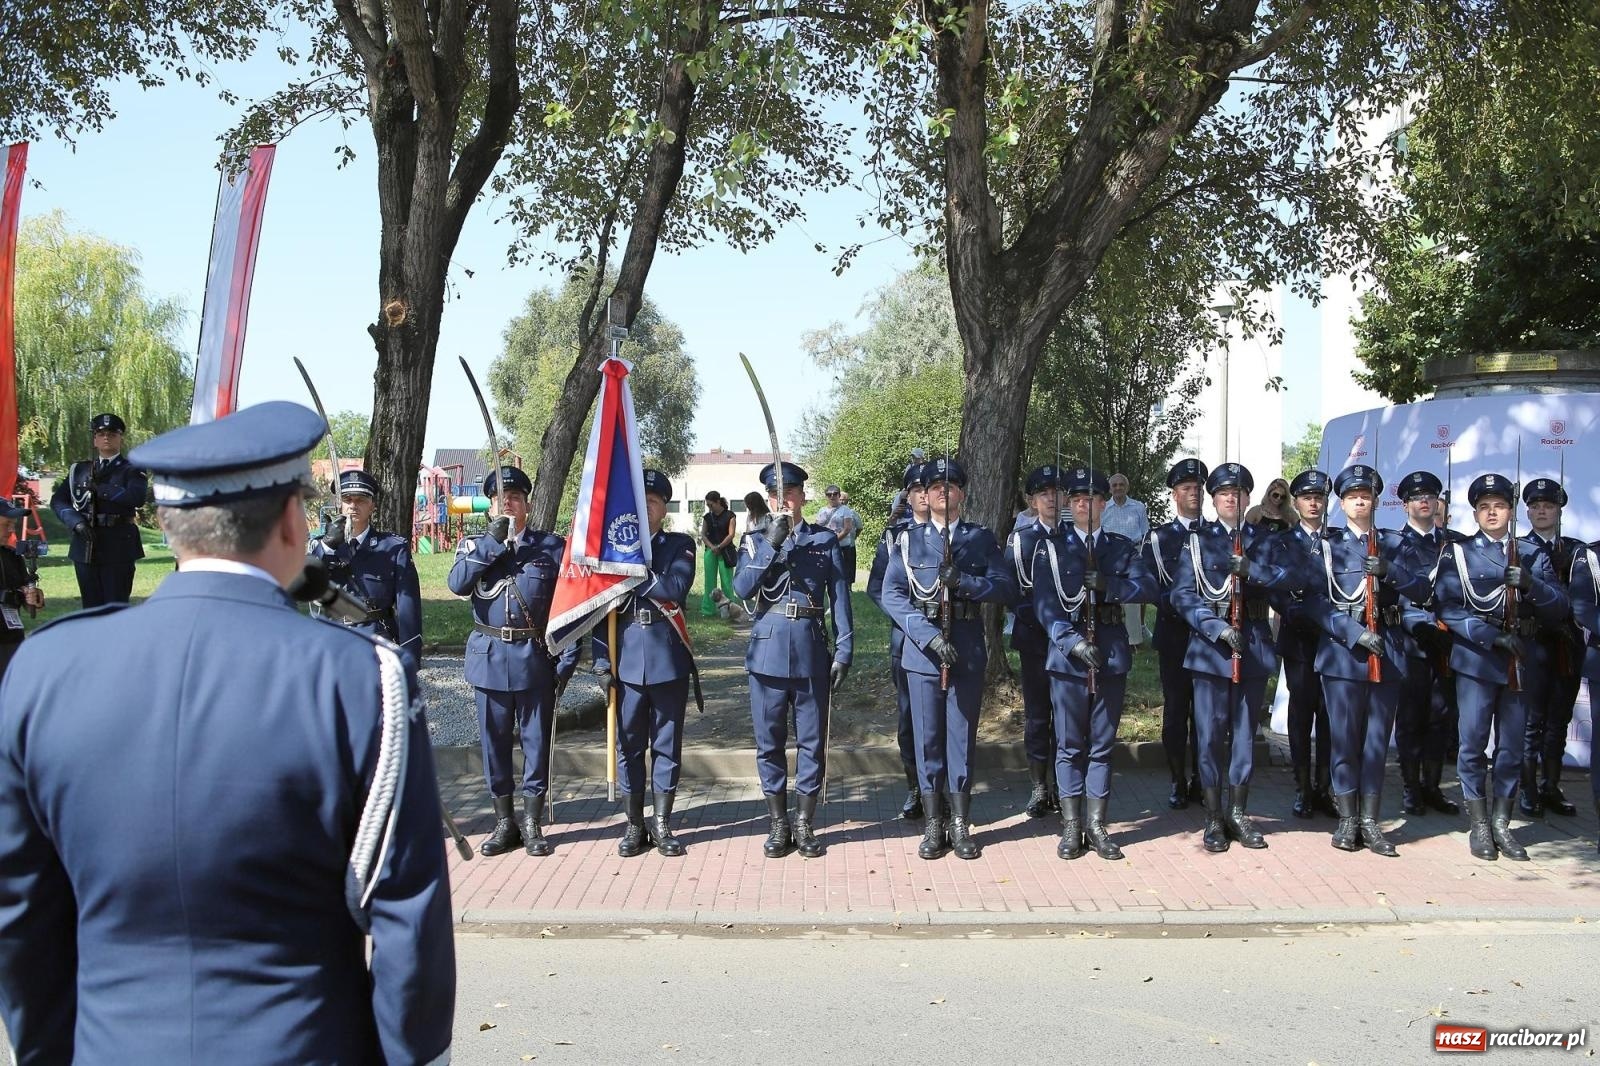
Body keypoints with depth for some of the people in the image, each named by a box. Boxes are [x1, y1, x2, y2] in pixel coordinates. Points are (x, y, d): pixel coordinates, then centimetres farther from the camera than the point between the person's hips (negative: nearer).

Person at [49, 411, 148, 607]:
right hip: (85, 547, 4)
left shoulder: (131, 470, 3)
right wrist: (77, 522, -8)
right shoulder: (79, 470, 15)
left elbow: (136, 497, -16)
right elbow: (57, 500, 9)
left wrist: (100, 488, -12)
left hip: (118, 548, -4)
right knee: (91, 608, 8)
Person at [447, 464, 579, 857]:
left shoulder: (552, 545, 3)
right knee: (495, 742, 8)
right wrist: (492, 541, -15)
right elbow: (457, 583, -11)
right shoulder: (475, 545, 9)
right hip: (489, 657, 2)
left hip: (535, 658, -2)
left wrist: (567, 659, -5)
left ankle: (532, 824, 17)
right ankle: (504, 824, 20)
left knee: (536, 740, 4)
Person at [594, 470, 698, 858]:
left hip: (669, 660, -1)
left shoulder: (680, 546, 6)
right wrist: (601, 658, -2)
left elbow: (676, 588, -14)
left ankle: (662, 823, 17)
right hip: (627, 660, 1)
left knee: (667, 744, 6)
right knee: (629, 744, 6)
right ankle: (635, 825, 16)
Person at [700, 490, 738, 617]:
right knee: (710, 581, 5)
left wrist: (719, 547, -12)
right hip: (710, 551, 4)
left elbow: (731, 534, -7)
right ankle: (708, 609, 8)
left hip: (725, 551, -4)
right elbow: (703, 534, 7)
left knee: (726, 581, -3)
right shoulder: (707, 517, 11)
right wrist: (711, 546, -9)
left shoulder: (729, 516, -2)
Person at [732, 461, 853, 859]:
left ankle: (805, 824, 16)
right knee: (769, 743, 5)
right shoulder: (755, 541, 7)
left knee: (812, 741, 5)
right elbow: (742, 588, -9)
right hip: (768, 650, 0)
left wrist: (843, 652, -2)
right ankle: (778, 825, 17)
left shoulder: (825, 541, 6)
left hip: (811, 651, 0)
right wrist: (771, 544, -16)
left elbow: (839, 598, 4)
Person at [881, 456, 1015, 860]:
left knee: (962, 737, 6)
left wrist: (963, 580, -20)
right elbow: (892, 595, -5)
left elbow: (1006, 588, -3)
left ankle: (961, 825, 16)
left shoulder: (982, 539, 7)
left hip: (968, 651, 0)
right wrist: (929, 635, -17)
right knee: (927, 738, 5)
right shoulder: (907, 541, 4)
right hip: (922, 650, 0)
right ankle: (932, 825, 15)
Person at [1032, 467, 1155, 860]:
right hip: (1067, 654, -2)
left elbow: (1148, 587, -6)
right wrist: (1073, 642, -21)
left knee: (1102, 745, 8)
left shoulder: (1123, 547, 9)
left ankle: (1096, 826, 16)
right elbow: (1044, 603, -7)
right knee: (1070, 746, 4)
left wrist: (1107, 585, -22)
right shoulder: (1050, 547, 2)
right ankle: (1071, 827, 13)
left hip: (1111, 656, 2)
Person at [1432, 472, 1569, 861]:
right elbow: (1447, 608, -7)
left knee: (1512, 746, 7)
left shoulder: (1532, 556, 13)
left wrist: (1530, 584, -17)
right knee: (1473, 743, -2)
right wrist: (1492, 635, -18)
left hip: (1520, 662, 3)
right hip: (1475, 660, -3)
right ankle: (1479, 826, 8)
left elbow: (1558, 607, 3)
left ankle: (1501, 825, 16)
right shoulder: (1457, 552, 4)